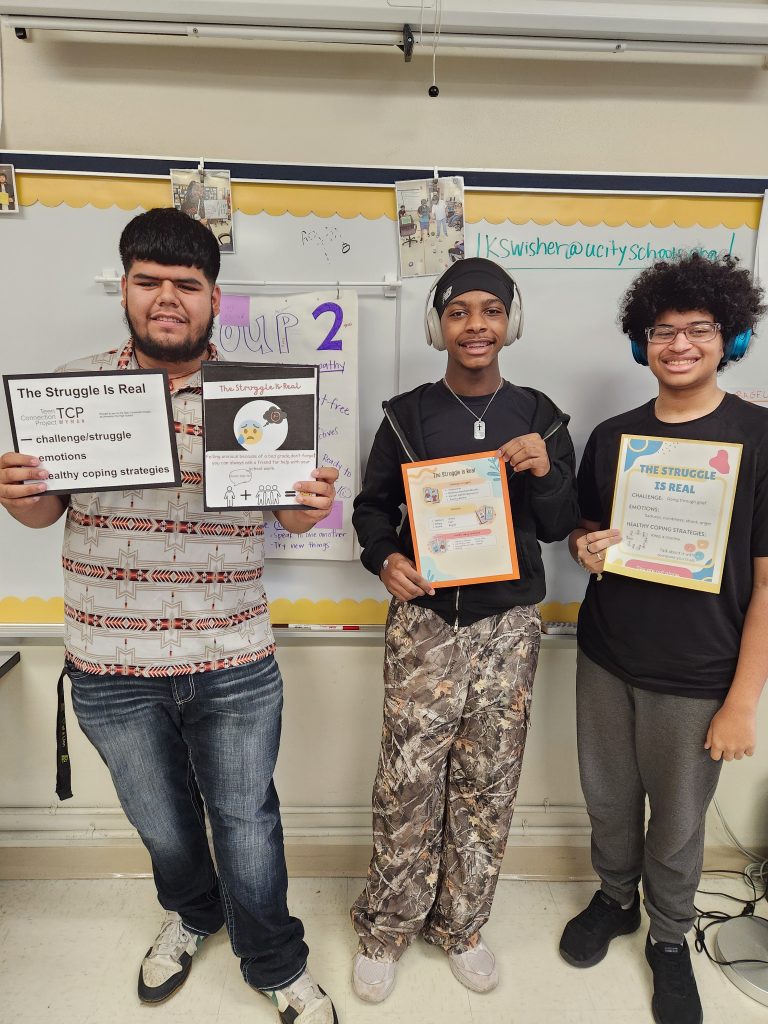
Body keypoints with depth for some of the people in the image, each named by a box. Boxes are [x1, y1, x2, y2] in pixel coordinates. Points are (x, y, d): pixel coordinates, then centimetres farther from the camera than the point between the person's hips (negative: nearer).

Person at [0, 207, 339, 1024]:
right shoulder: (75, 384, -1)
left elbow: (290, 515, -3)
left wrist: (311, 507, -26)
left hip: (234, 665, -1)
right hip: (110, 667, 2)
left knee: (246, 820, 15)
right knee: (159, 821, 24)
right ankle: (190, 914, 56)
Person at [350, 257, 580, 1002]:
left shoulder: (539, 417, 2)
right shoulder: (406, 416, -1)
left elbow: (558, 528, 5)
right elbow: (371, 505, 6)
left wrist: (546, 473, -15)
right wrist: (384, 558, -13)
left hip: (508, 626, 2)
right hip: (424, 621, -1)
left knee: (488, 785, 13)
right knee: (407, 783, 5)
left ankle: (460, 925, 37)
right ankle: (385, 928, 31)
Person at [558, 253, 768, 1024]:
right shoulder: (612, 436, 2)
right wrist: (584, 547, -12)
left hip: (696, 679, -3)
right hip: (603, 660, 4)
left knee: (678, 823, 15)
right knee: (608, 802, 19)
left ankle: (670, 938, 42)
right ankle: (615, 899, 47)